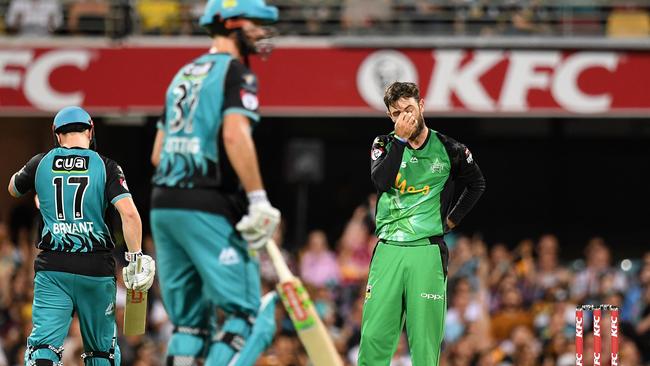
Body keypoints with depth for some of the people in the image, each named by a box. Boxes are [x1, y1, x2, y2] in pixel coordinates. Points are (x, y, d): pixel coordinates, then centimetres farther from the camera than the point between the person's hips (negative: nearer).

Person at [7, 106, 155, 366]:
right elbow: (129, 213, -13)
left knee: (43, 344, -5)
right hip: (96, 267, 0)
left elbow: (13, 189, 26)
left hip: (52, 267, 0)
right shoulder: (105, 166, -1)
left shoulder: (41, 163, 4)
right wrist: (136, 259, -8)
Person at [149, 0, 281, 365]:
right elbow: (235, 136, -20)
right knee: (246, 314, -6)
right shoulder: (236, 72, -4)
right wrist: (258, 201, -21)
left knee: (189, 320, 11)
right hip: (207, 210, -8)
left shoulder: (185, 74, 21)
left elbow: (158, 153, 21)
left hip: (164, 204, 8)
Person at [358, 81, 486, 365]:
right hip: (388, 250, 1)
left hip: (427, 251, -1)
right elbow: (381, 181, -11)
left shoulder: (448, 150, 6)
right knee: (374, 336, -5)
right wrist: (401, 139, -12)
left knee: (425, 338, -3)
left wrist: (453, 219, 14)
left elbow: (477, 184, 23)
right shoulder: (385, 145, 9)